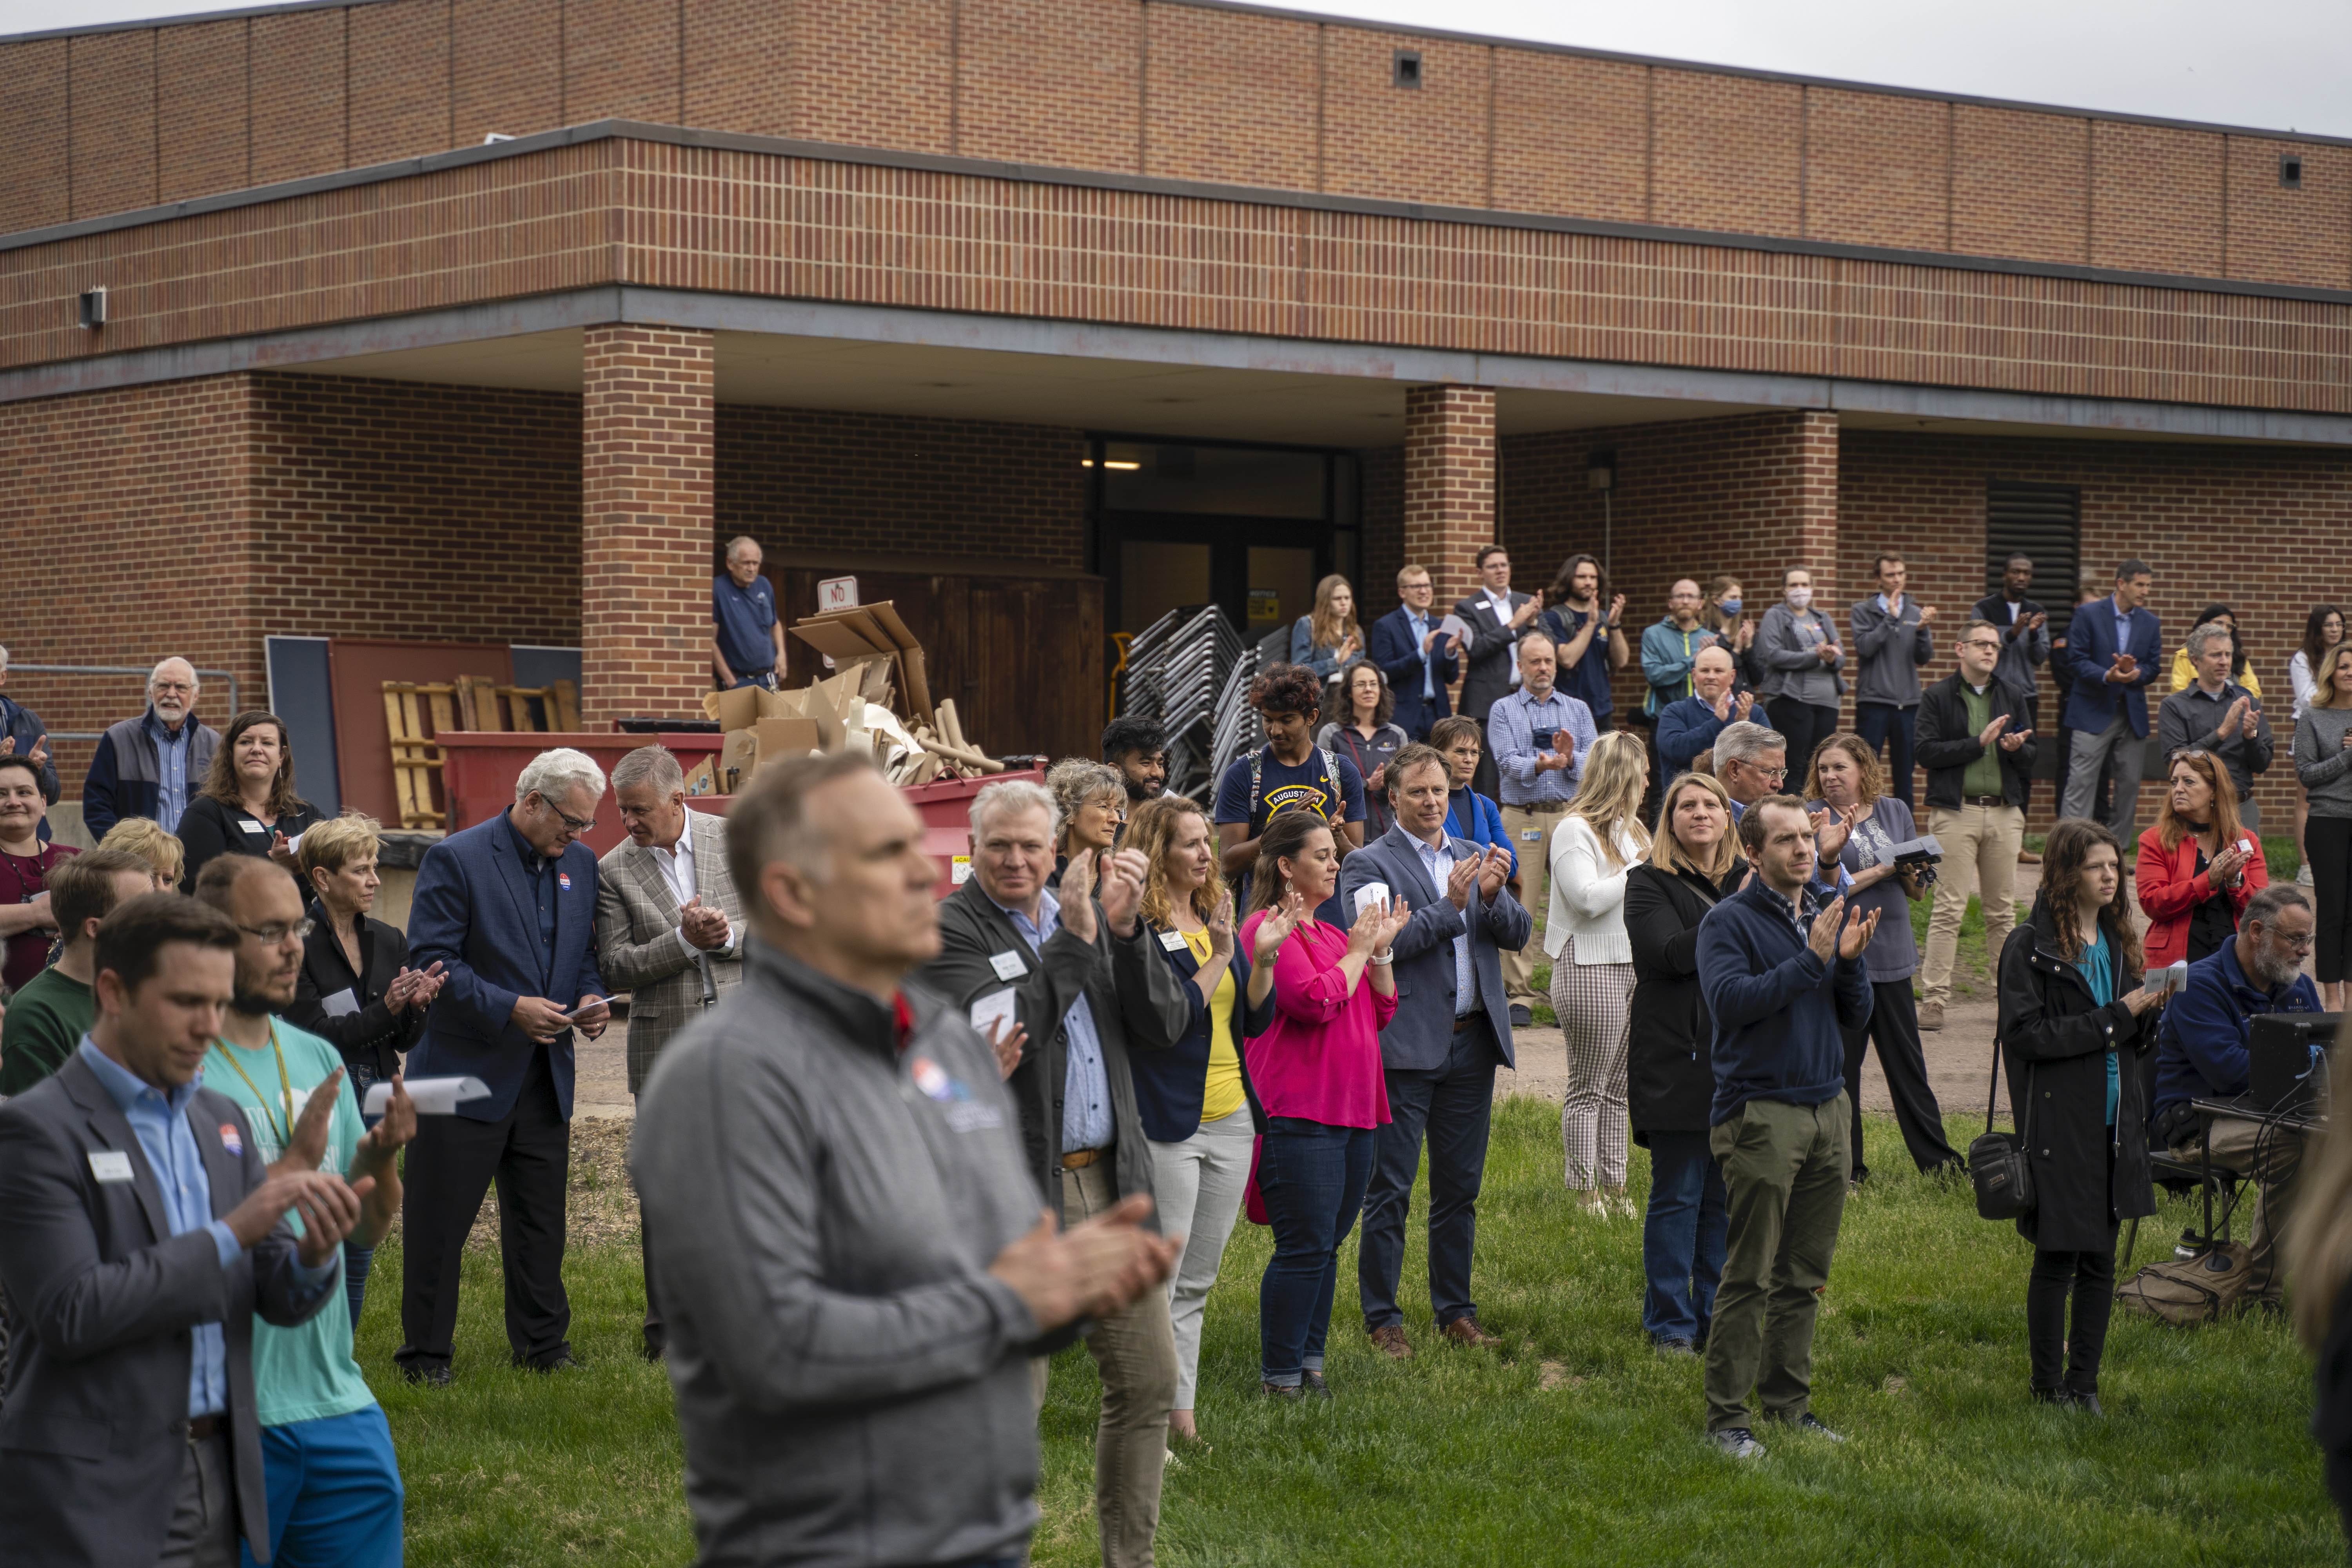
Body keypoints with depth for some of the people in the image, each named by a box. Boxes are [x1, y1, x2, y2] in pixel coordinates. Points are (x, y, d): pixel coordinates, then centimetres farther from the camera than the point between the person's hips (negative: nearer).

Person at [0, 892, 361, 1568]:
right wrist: (231, 1233, -19)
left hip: (221, 1479, 6)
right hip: (95, 1502, -6)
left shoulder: (222, 1121, 12)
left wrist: (313, 1256, -12)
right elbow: (69, 1314, -18)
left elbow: (278, 1301, 11)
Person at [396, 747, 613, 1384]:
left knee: (542, 1218, 11)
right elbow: (431, 961, -14)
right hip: (465, 1070, -6)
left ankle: (542, 1342, 21)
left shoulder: (580, 864, 9)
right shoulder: (456, 859, -11)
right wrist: (509, 1008, -21)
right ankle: (425, 1350, 12)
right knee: (440, 1221, 2)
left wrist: (591, 998, -2)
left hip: (546, 1075, 6)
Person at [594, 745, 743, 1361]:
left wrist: (729, 935, -14)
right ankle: (666, 1327, 11)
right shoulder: (614, 870, 0)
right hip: (664, 1047, 0)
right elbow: (615, 965, -4)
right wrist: (684, 940, -16)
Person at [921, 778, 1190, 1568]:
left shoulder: (1090, 912, 10)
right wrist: (1072, 937, -17)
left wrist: (1127, 929, -10)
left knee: (1148, 1383, 11)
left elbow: (1165, 1027, 3)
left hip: (1111, 1182, 6)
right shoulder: (948, 931, -7)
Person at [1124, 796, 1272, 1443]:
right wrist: (1218, 959, -16)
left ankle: (1181, 1411, 19)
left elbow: (1256, 1019, 10)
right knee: (1158, 1283, -5)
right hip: (1168, 1124, -7)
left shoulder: (1216, 918, 12)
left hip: (1231, 1118, 7)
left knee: (1197, 1282, 12)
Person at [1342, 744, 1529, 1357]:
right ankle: (1382, 1319, 6)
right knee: (1390, 1190, -1)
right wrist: (1450, 905, -19)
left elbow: (1519, 935, 8)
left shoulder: (1474, 857, 15)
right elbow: (1378, 943, -15)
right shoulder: (1368, 864, -3)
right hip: (1406, 1046, -5)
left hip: (1472, 1042, 5)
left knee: (1460, 1188, 11)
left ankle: (1455, 1311, 21)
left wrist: (1494, 895, -11)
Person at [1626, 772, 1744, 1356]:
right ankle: (1671, 1323, 8)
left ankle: (1716, 1317, 19)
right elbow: (1672, 954, -17)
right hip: (1676, 1060, -5)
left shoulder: (1747, 880, 14)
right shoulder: (1650, 884, -2)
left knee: (1727, 1194, 8)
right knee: (1677, 1194, -1)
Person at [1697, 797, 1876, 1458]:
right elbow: (1730, 1000, -19)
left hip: (1827, 1109, 6)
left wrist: (1850, 962, -7)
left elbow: (1856, 1017, 12)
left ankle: (1788, 1399, 20)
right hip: (1760, 1112, -6)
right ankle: (1726, 1415, 0)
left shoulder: (1829, 919, 14)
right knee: (1750, 1274, -5)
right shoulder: (1729, 921, -5)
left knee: (1805, 1274, 10)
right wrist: (1810, 960, -20)